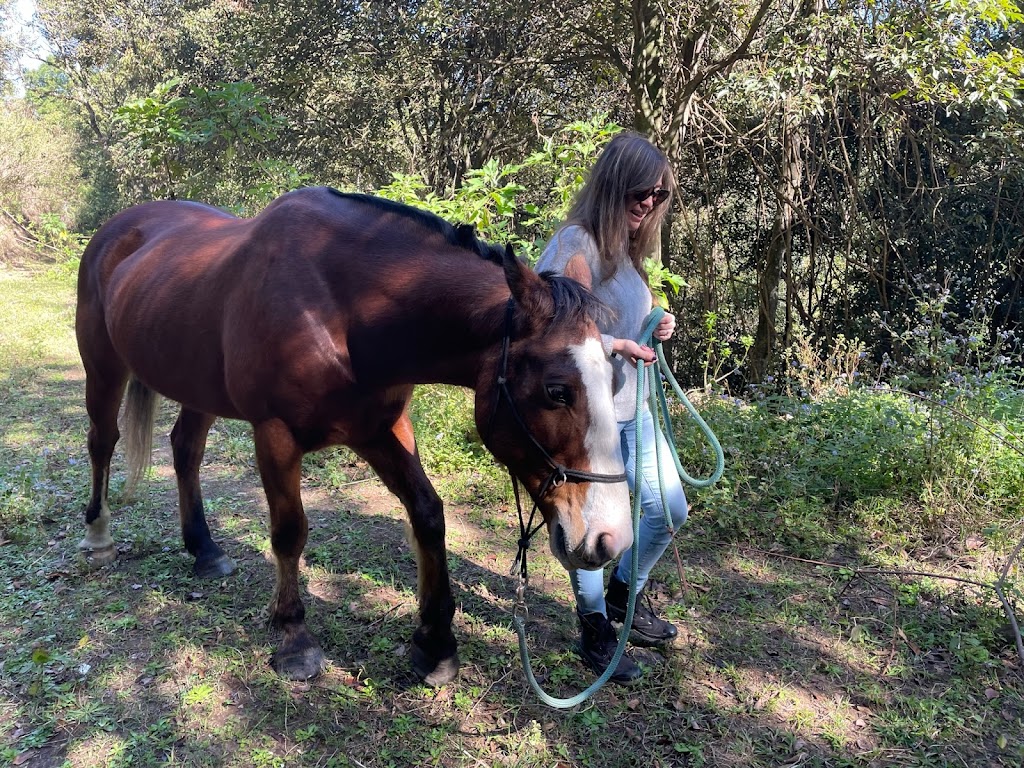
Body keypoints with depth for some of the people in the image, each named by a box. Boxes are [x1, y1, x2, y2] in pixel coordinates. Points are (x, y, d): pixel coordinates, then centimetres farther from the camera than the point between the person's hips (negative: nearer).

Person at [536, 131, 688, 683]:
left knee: (670, 508, 14)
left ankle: (624, 593, 38)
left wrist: (655, 327, 2)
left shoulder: (625, 248, 12)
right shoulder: (575, 244, -16)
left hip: (634, 406, 9)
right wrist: (616, 346, -28)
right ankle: (595, 631, 27)